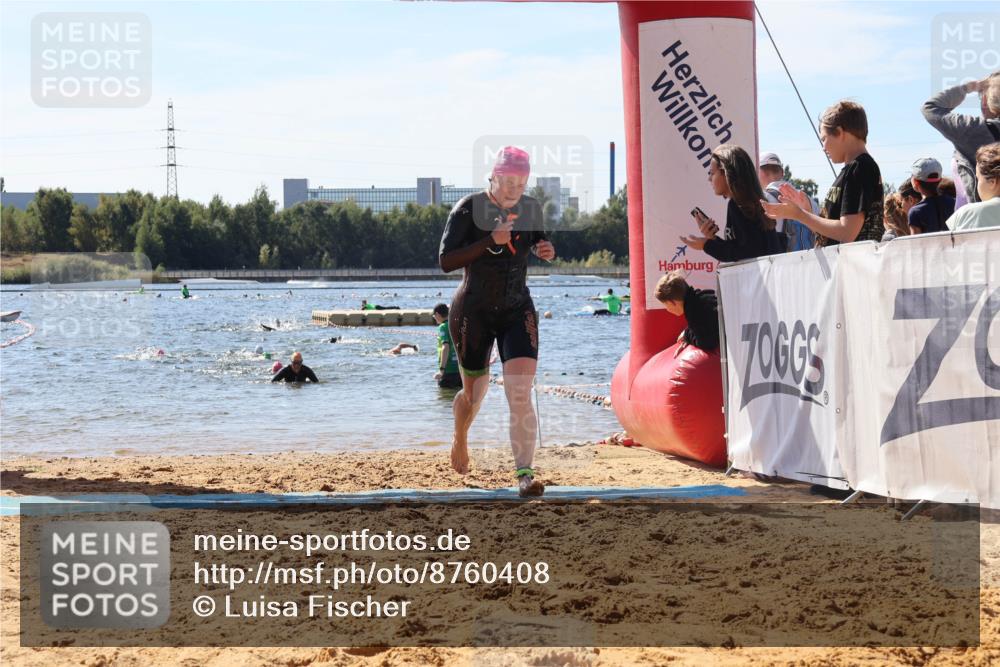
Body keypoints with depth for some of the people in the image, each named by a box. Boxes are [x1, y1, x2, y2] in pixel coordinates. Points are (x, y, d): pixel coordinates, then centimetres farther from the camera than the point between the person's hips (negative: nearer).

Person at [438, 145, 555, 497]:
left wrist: (545, 250, -3)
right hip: (473, 312, -2)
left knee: (520, 393, -16)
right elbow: (445, 261, -20)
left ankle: (524, 473, -21)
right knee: (474, 392, 14)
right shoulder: (469, 208, -14)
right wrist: (490, 241, -30)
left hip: (518, 311, 2)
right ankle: (460, 441, 47)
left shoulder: (531, 208, 0)